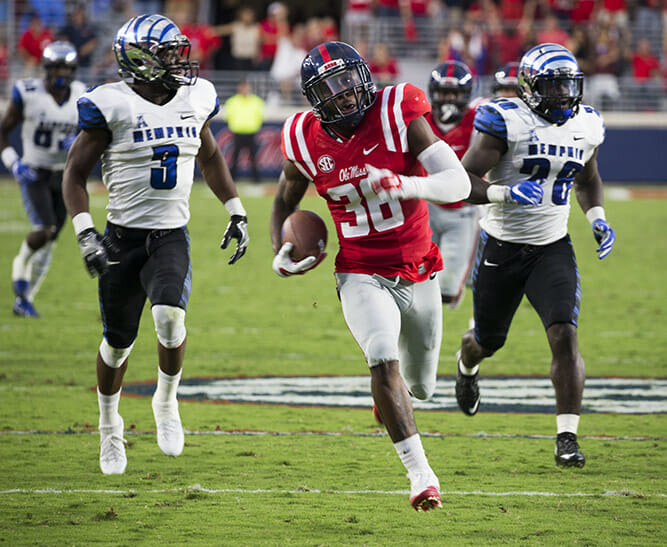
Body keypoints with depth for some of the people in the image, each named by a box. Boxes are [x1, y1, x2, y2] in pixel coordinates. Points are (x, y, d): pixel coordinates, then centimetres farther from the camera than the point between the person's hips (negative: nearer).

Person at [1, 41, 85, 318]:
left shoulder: (80, 96, -4)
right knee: (44, 230, -23)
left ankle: (24, 299, 19)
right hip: (33, 173, -4)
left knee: (48, 242, 5)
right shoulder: (28, 94, -15)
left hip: (63, 175, 4)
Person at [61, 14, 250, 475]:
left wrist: (237, 213, 18)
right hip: (123, 237, -2)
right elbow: (76, 174, -5)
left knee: (170, 315, -24)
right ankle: (110, 428, 30)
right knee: (119, 341, 5)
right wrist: (85, 233, -16)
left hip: (172, 236, 2)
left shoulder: (194, 99, 3)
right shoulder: (112, 105, -11)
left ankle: (167, 403, 1)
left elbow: (210, 157, 22)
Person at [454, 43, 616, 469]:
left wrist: (597, 218, 4)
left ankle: (567, 436, -14)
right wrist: (505, 194, -34)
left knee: (564, 335, -18)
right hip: (502, 247, -2)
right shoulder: (507, 122, -17)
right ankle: (467, 366, 55)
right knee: (489, 341, 16)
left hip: (553, 248, 2)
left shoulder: (585, 126, 0)